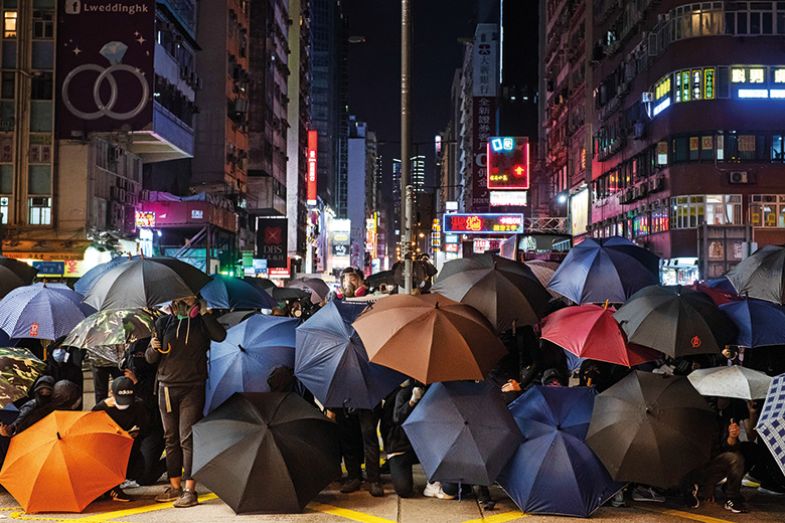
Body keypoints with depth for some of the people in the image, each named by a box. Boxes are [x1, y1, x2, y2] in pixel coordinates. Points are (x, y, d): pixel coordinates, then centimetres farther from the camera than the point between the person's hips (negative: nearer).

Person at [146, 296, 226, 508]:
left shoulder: (201, 322, 2)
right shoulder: (163, 323, 7)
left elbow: (220, 336, -18)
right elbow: (150, 359, 8)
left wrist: (205, 312, -17)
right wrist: (154, 349, -14)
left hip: (193, 388, -3)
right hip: (167, 387, 3)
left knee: (187, 438, -8)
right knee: (171, 438, 10)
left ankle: (190, 491, -7)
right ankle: (175, 487, 20)